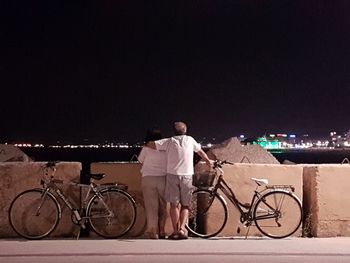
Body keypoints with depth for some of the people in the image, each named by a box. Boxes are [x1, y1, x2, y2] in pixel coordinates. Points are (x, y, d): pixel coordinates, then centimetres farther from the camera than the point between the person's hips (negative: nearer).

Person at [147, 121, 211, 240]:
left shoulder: (169, 141, 4)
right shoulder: (190, 140, 9)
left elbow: (150, 144, -1)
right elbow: (200, 151, 24)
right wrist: (208, 161, 43)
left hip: (172, 175, -1)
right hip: (187, 176, 1)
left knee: (174, 204, 4)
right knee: (185, 205, 8)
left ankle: (175, 231, 0)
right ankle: (182, 229, -7)